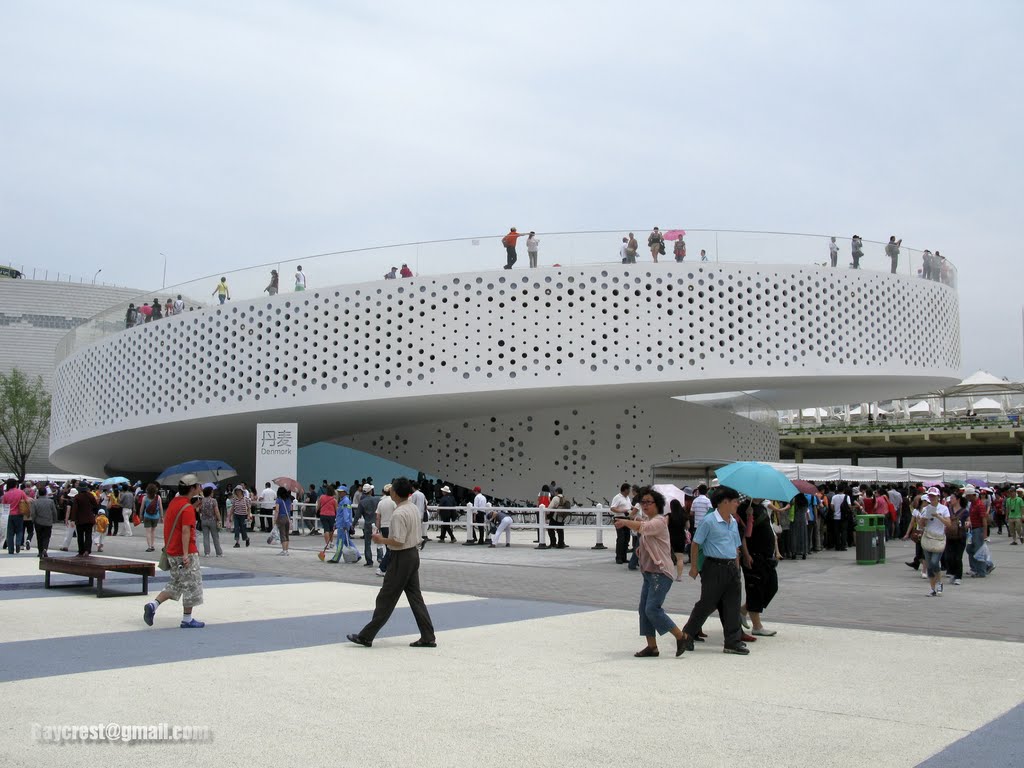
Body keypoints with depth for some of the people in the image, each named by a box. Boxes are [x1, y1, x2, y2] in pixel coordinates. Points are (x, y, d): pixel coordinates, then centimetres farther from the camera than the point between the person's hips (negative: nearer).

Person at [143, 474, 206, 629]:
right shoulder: (188, 508, -17)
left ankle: (153, 605, 1)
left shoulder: (174, 502, 11)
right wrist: (185, 554, -27)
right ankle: (187, 620, 8)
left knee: (175, 585, 18)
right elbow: (185, 531, -24)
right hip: (185, 553, -9)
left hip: (171, 552, 9)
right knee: (191, 585, 3)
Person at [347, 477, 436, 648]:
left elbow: (398, 541, -25)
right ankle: (428, 637, 13)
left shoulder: (399, 514, -21)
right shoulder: (414, 508, 7)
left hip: (402, 557, -9)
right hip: (413, 554, 9)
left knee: (386, 599, -1)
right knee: (415, 597, 12)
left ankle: (366, 636, 8)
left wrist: (381, 540, -11)